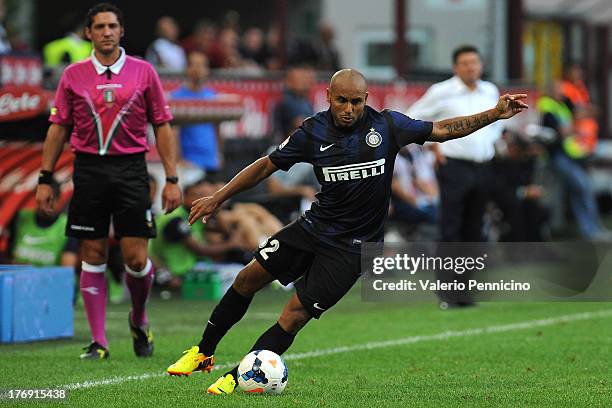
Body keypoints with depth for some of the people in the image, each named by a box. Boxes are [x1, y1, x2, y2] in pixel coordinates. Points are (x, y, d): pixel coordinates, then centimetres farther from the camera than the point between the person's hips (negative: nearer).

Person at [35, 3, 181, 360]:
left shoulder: (143, 72, 4)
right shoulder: (73, 75, 6)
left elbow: (162, 127, 6)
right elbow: (59, 128, 10)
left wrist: (172, 179, 0)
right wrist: (45, 179, 4)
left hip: (131, 170, -1)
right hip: (88, 169, 1)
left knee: (136, 258, -5)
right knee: (93, 256, 1)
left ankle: (139, 320, 23)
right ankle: (99, 342, 6)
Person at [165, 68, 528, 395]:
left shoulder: (387, 125, -10)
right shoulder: (313, 132, -6)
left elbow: (443, 129, -1)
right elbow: (267, 165, 4)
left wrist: (495, 114, -9)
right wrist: (218, 198, 3)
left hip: (353, 245, -3)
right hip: (316, 226, 3)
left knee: (297, 313, -10)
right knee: (250, 277, -2)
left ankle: (237, 378, -2)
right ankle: (204, 353, 16)